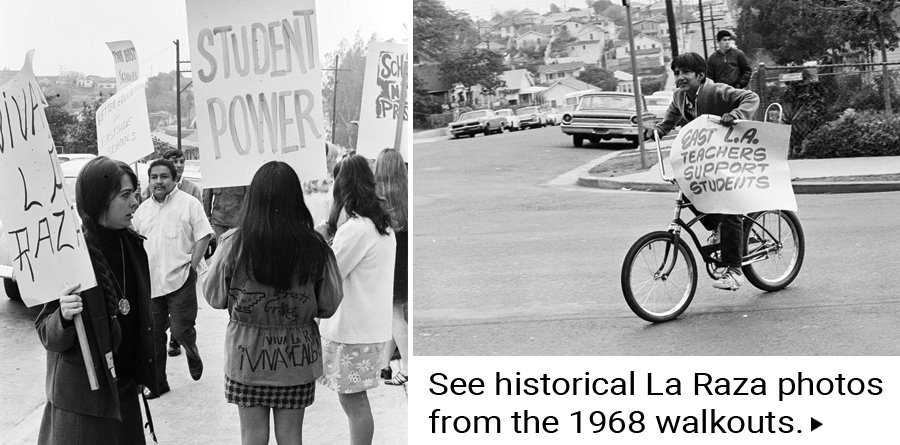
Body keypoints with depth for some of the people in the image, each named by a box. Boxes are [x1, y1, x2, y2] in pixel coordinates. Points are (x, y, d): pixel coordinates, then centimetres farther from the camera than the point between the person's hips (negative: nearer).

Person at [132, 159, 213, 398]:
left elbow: (203, 237, -4)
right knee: (154, 336, 8)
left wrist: (190, 268, -9)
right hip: (150, 283, 5)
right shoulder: (142, 210, 12)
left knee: (181, 329, -9)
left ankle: (193, 355, 25)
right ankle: (158, 382, 19)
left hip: (180, 280, -5)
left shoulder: (188, 203, -3)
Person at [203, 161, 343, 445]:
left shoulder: (234, 244, -14)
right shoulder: (315, 247, -13)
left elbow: (215, 298, -2)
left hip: (247, 355, 0)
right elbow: (329, 305, -4)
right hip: (296, 357, 1)